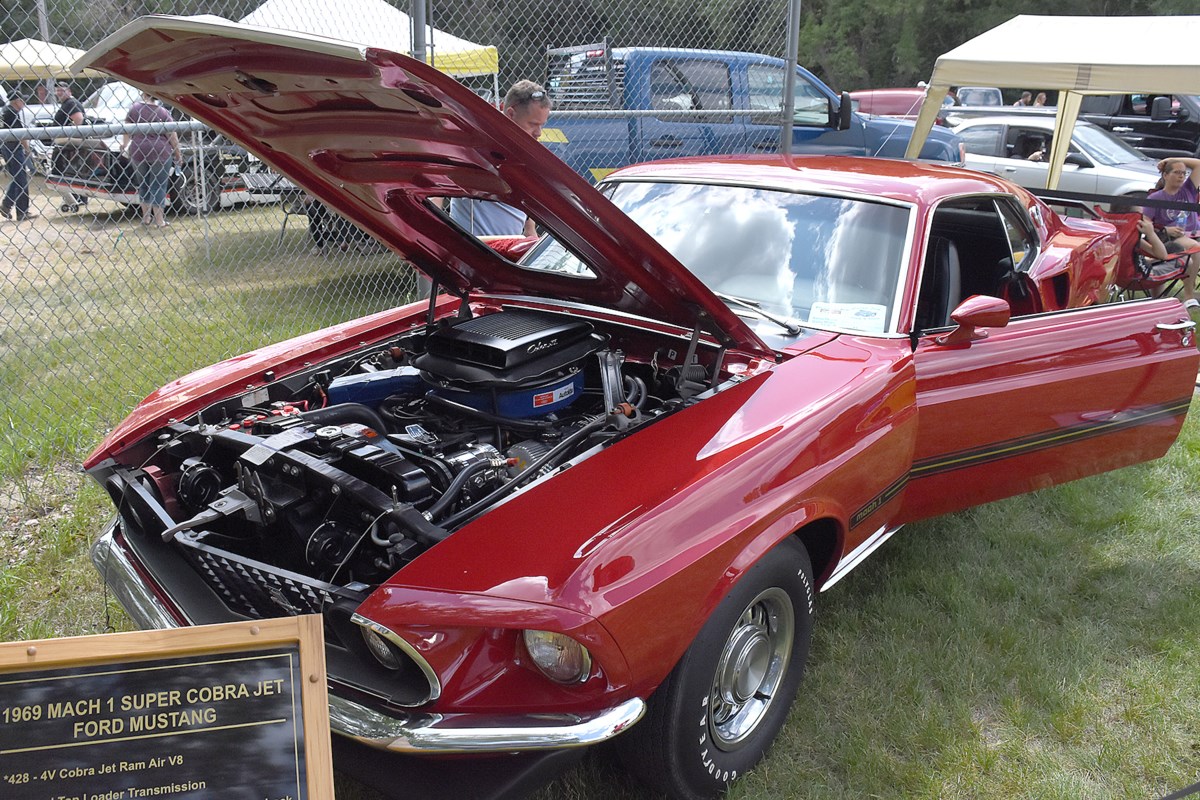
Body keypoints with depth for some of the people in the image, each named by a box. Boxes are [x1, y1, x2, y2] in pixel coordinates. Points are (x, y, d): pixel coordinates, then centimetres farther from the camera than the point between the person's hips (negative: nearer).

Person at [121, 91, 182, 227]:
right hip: (160, 152, -2)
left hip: (138, 152, 2)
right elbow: (172, 136, -5)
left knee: (143, 184, 17)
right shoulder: (163, 112, -4)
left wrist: (124, 145, 20)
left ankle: (146, 217, 22)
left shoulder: (134, 108, 1)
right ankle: (159, 220, 1)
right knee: (158, 185, 3)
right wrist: (178, 154, 5)